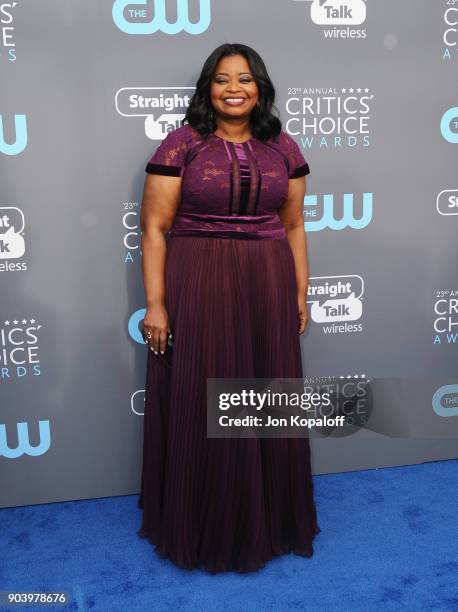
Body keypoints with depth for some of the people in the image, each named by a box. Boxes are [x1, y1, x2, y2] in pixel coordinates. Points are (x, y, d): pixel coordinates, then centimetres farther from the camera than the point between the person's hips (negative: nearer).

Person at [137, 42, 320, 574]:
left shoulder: (283, 147, 8)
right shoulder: (181, 144, -3)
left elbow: (294, 226, 12)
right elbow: (155, 227, -5)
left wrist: (300, 293, 8)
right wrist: (155, 303, -11)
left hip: (267, 289, 3)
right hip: (196, 288, -3)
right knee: (199, 408, 5)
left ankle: (266, 522, 33)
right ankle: (201, 527, 26)